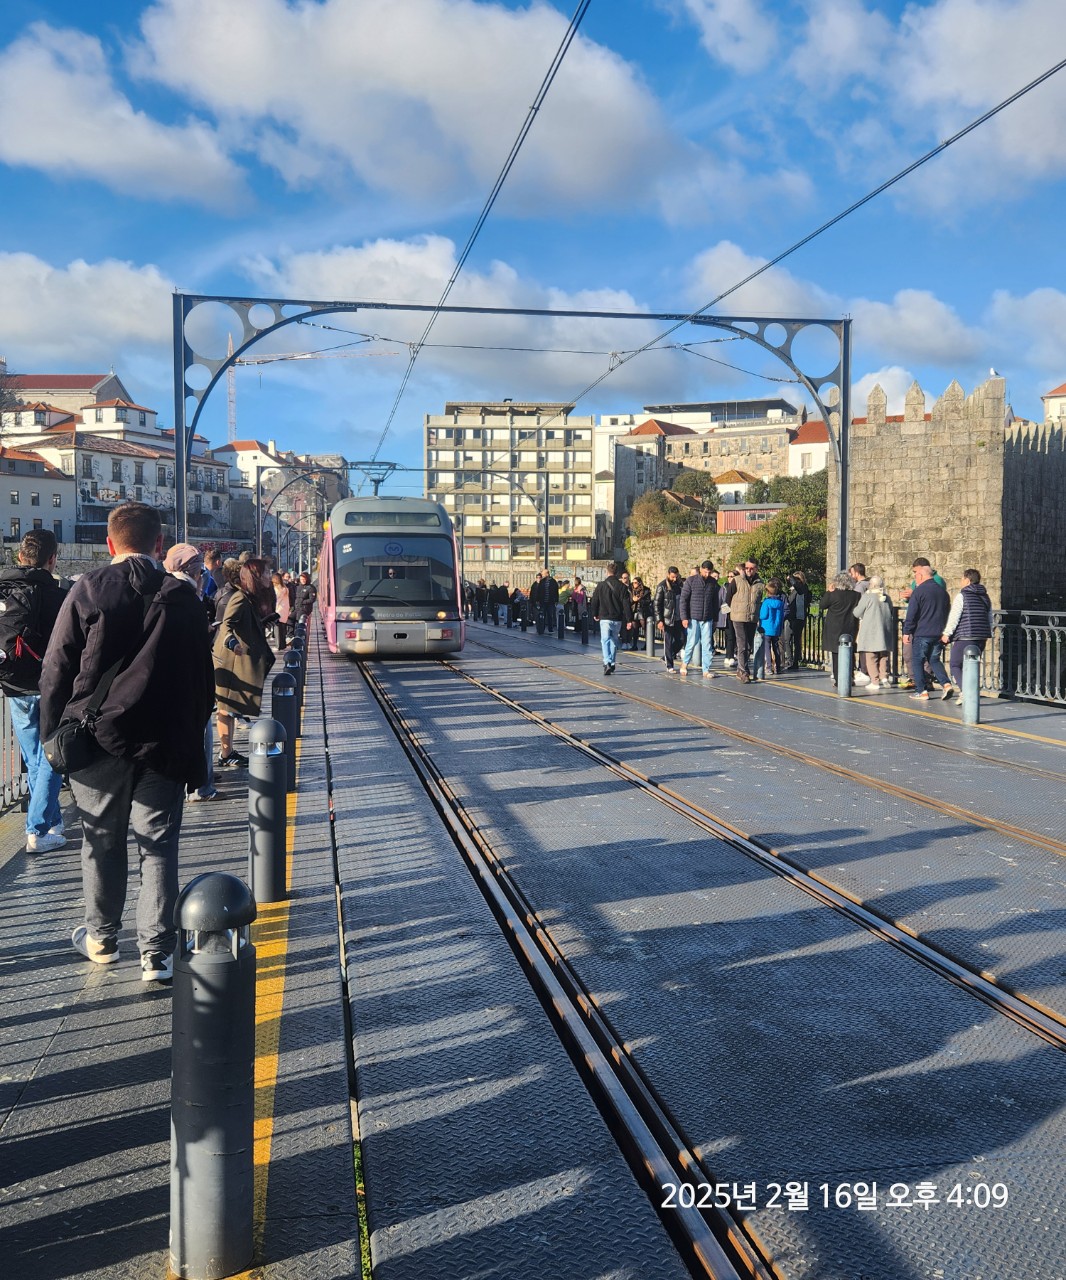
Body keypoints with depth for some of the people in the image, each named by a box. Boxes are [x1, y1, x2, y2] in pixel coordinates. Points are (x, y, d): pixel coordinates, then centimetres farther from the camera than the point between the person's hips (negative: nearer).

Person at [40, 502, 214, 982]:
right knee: (158, 847, 7)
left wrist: (53, 737, 4)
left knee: (103, 842, 15)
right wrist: (193, 747, 10)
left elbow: (56, 671, -4)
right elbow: (202, 681, 2)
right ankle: (157, 953, 10)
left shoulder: (87, 591, -4)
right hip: (165, 744, 0)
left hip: (97, 741, 0)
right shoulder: (183, 598, 0)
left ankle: (101, 938, 30)